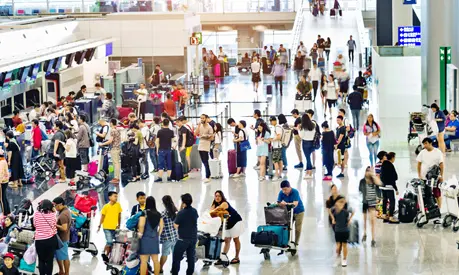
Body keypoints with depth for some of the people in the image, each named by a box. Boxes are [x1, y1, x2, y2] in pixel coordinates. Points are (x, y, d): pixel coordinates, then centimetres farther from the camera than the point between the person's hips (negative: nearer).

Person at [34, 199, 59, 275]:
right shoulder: (52, 214, -6)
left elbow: (34, 225, 6)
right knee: (49, 260, 9)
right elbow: (55, 225, 4)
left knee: (41, 260, 13)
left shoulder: (36, 213, -5)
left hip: (39, 240, 0)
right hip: (51, 239, 0)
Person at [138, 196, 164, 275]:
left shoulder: (144, 213, -11)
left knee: (144, 261, -4)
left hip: (145, 238, -6)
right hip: (155, 239, 6)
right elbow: (161, 226, 8)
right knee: (155, 260, 11)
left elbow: (141, 225, -19)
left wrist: (140, 234, -5)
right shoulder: (158, 214, 6)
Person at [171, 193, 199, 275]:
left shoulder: (181, 213, -19)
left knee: (176, 257, 3)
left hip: (183, 238, -6)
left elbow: (176, 225, -12)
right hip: (193, 238, 6)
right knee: (191, 257, 12)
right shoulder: (194, 211, -1)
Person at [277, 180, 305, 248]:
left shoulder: (295, 192, -29)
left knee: (298, 229, -1)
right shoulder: (281, 193, -17)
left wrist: (287, 204, -58)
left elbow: (295, 204, -41)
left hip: (298, 211, -3)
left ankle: (296, 244, 11)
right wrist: (280, 203, -43)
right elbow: (279, 203, -19)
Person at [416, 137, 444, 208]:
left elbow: (441, 164, -3)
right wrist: (419, 175, 4)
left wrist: (441, 176, -7)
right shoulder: (422, 152, 5)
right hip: (424, 178, 3)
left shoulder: (438, 152, -3)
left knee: (437, 194, 1)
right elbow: (419, 164, 9)